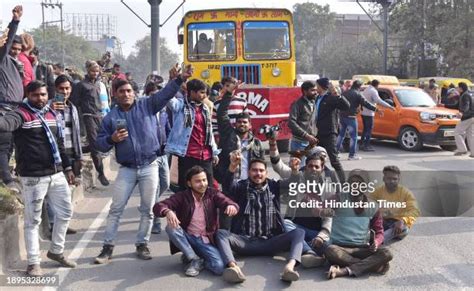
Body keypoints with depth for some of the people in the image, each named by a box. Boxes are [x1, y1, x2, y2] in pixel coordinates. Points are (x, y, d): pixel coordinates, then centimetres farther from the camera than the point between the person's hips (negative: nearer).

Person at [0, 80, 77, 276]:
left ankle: (56, 251, 33)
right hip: (33, 177, -7)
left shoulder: (52, 114, 12)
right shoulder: (22, 114, -9)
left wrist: (67, 167, 19)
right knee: (33, 220, 2)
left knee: (65, 212, 15)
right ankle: (33, 263, 13)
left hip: (57, 174, 7)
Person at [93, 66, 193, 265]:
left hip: (150, 166, 0)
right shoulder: (111, 117, 2)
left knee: (147, 209, 6)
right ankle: (108, 247, 12)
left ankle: (142, 244, 21)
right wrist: (112, 139, -17)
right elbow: (99, 143, 4)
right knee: (116, 208, 3)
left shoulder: (147, 105, 2)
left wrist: (180, 79, -19)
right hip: (127, 169, 0)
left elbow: (165, 94, -6)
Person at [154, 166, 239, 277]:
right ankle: (194, 259, -13)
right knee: (171, 228, -29)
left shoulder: (213, 194, 0)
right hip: (187, 238, 1)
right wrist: (168, 212, -38)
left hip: (207, 241, -1)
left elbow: (227, 203, -14)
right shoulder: (182, 197, -3)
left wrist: (232, 206, -40)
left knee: (219, 267, -25)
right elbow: (158, 206, -13)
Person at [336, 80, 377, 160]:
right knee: (353, 136, 0)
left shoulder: (345, 93, 13)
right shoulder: (357, 94, -9)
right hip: (351, 117, -7)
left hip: (342, 116, 7)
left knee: (341, 134, 19)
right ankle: (352, 155, 0)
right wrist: (375, 109, -9)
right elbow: (366, 103, -12)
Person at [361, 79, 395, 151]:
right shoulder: (373, 91, -14)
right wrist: (389, 106, -28)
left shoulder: (366, 90, 16)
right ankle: (366, 146, -7)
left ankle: (362, 144, 19)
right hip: (369, 113, -9)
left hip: (363, 112, 9)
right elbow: (379, 101, -26)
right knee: (369, 129, -6)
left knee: (365, 129, 16)